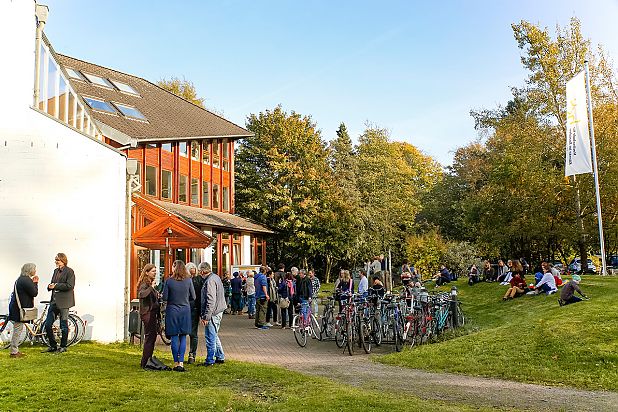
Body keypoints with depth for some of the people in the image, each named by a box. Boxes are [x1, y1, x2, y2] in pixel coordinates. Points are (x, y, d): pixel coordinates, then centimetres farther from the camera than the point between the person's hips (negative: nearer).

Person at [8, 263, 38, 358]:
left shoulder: (21, 279, 15)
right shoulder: (26, 280, -17)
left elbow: (30, 292, 17)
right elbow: (34, 293, -15)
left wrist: (33, 283, 9)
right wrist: (35, 283, -3)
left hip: (17, 307, 11)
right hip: (19, 308, -11)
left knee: (17, 329, 15)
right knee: (18, 329, -4)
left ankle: (15, 350, 22)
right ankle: (14, 352, 1)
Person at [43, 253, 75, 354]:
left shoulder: (69, 271, -9)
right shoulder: (56, 271, 15)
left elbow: (70, 286, -17)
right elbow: (53, 284, 21)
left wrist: (55, 286, -17)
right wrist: (50, 286, -2)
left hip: (63, 302, -8)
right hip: (54, 301, 8)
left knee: (64, 325, 2)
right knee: (48, 325, 7)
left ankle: (63, 346, 14)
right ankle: (53, 346, 19)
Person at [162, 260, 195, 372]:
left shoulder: (169, 281, -10)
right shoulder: (188, 281, -4)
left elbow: (165, 297, -7)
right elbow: (193, 297, 1)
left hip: (172, 311, -1)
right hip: (185, 310, 1)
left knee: (174, 337, 6)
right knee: (183, 337, 7)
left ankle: (176, 363, 11)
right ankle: (181, 362, 2)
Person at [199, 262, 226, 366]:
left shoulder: (210, 281, -17)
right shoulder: (216, 277, 13)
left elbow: (211, 300, -23)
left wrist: (206, 316, -20)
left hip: (213, 313, -10)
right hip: (219, 311, 10)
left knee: (210, 337, -2)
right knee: (214, 336, 20)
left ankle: (210, 360, 6)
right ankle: (220, 357, 27)